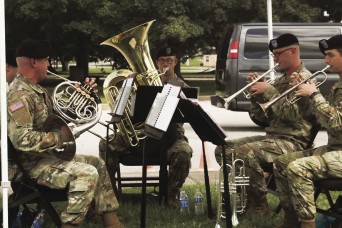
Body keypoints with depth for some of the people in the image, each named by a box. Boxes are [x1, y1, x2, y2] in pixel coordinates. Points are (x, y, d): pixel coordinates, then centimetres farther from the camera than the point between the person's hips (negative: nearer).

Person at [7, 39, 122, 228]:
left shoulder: (37, 90, 11)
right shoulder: (19, 94, -22)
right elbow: (22, 139, -32)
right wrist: (59, 137, -23)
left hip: (46, 156, 11)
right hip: (31, 165, -11)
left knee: (97, 163, 15)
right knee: (86, 173, -26)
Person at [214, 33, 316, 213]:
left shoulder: (304, 78, -8)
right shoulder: (280, 80, 18)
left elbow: (292, 114, -21)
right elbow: (262, 117, 15)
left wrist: (269, 91, -17)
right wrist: (256, 92, 1)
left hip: (293, 141, -9)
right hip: (272, 136, 9)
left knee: (245, 153, -31)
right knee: (224, 149, 3)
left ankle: (259, 206, -16)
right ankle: (244, 197, 8)